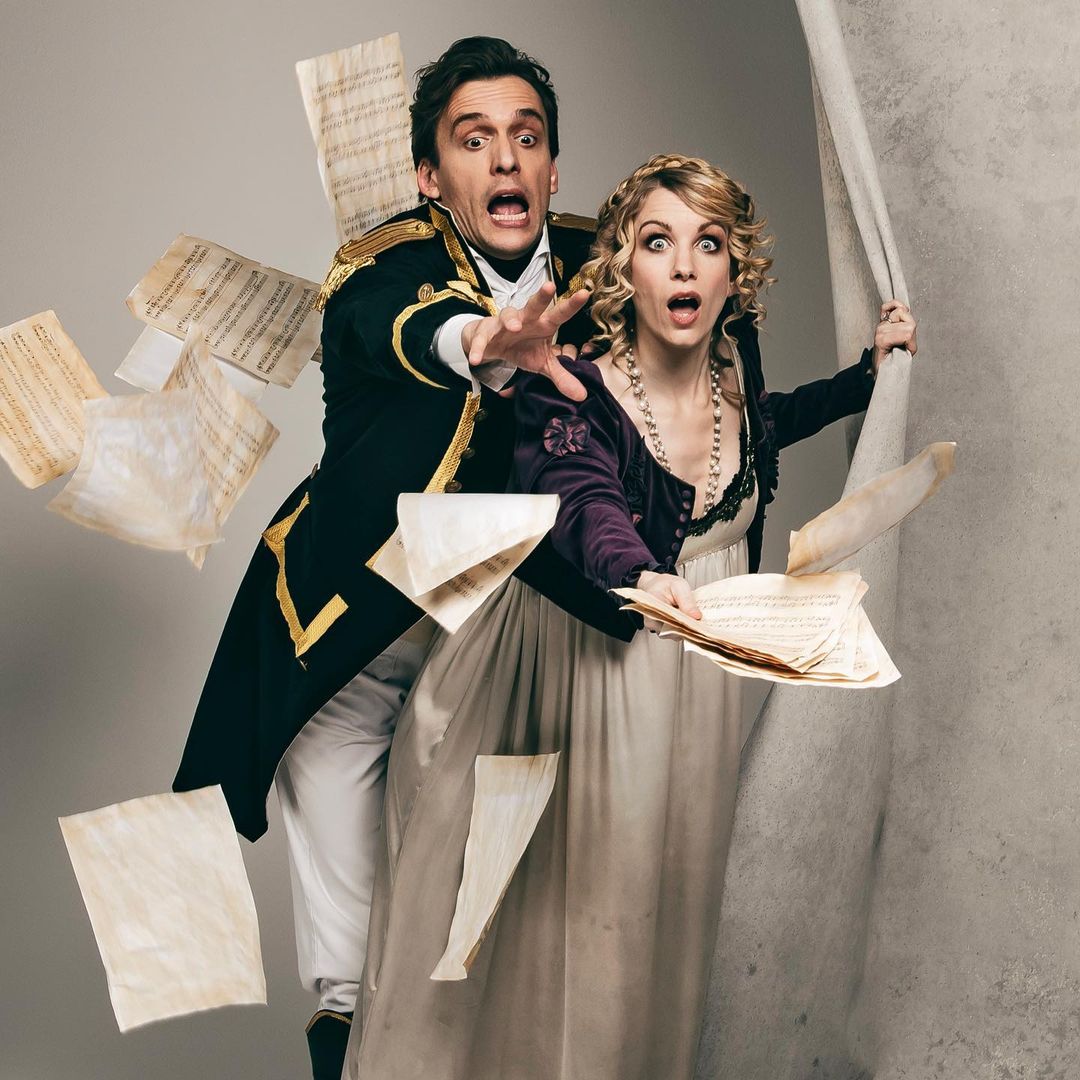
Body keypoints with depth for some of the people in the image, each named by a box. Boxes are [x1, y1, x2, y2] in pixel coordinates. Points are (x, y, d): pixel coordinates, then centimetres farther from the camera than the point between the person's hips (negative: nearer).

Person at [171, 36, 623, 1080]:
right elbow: (395, 327, -41)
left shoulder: (590, 263, -3)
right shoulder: (384, 264, -17)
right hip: (352, 634, -3)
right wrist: (484, 342, -62)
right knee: (344, 944, 5)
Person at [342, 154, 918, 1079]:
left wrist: (870, 372, 19)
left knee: (653, 915, 14)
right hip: (569, 671, -5)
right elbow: (583, 500, -39)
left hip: (693, 689, 5)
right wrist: (637, 578, -60)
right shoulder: (568, 395, -18)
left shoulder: (734, 367, -1)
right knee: (536, 917, 2)